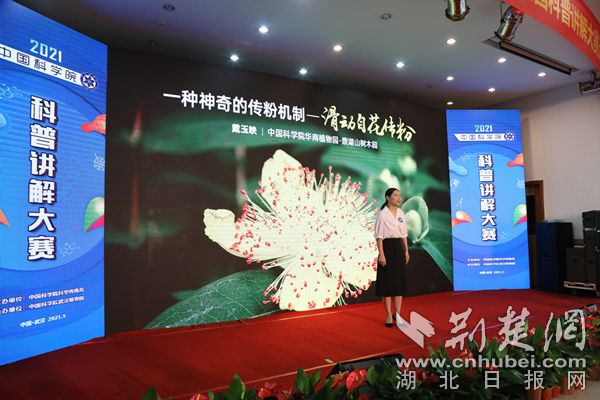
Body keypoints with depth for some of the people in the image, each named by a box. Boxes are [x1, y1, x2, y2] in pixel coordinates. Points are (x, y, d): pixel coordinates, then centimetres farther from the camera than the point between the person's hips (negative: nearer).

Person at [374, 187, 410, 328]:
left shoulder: (401, 213, 9)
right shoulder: (382, 214, -9)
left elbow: (404, 234, 14)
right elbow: (379, 236, -12)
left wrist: (406, 251, 10)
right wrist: (381, 254, -17)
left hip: (399, 248, 6)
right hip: (387, 247, -6)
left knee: (399, 280, 9)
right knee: (387, 280, 0)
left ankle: (397, 312, 20)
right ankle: (389, 315, 11)